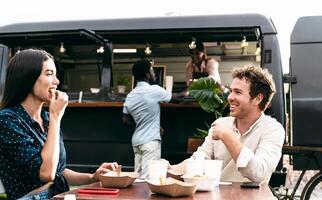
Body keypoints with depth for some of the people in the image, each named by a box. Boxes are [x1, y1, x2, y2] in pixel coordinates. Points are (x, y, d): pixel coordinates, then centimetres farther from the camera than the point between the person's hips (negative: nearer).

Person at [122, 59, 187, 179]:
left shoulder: (130, 96, 8)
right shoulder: (154, 90, -11)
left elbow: (126, 120, 12)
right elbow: (175, 97, 4)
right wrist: (185, 93, 23)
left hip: (136, 140, 7)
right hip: (150, 140, -7)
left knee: (138, 176, 10)